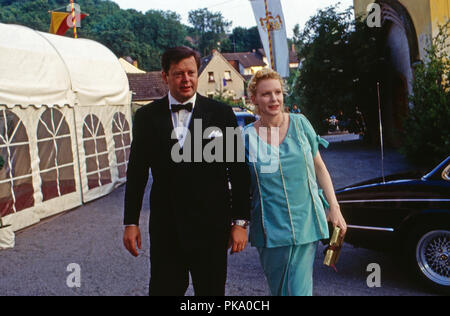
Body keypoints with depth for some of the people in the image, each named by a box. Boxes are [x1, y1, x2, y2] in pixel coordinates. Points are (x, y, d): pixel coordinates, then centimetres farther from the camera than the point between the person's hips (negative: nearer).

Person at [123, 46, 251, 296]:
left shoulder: (221, 114, -2)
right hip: (164, 227, 1)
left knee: (212, 290, 12)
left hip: (211, 227, -1)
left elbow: (239, 172, -1)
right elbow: (136, 172, 6)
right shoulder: (147, 116, 2)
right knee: (163, 289, 9)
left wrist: (240, 222, -3)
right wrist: (131, 222, 5)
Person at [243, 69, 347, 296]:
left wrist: (334, 208, 5)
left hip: (305, 222, 0)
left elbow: (319, 167, 9)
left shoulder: (300, 124, 1)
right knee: (278, 289, 11)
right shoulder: (247, 137, -1)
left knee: (299, 289, -2)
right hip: (270, 227, 0)